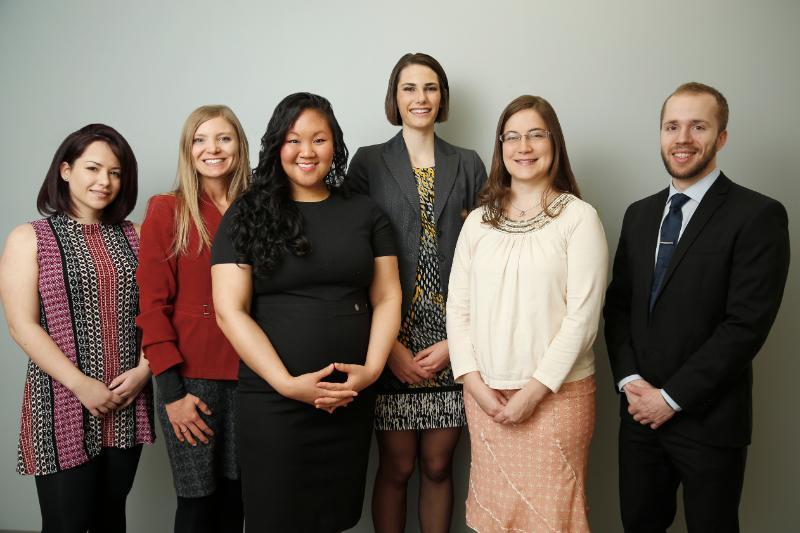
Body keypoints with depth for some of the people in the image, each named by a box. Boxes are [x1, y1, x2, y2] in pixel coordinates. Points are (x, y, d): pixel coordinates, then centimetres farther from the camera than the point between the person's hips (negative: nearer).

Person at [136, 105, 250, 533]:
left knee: (236, 494, 13)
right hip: (191, 380, -3)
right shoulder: (166, 210, -2)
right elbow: (152, 305, -5)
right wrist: (172, 391, -10)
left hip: (249, 375, 3)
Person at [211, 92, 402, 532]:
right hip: (271, 401, -2)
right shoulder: (247, 215, 0)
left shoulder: (365, 214, 8)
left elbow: (387, 298, 6)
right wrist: (288, 382, -14)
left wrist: (372, 369, -9)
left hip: (352, 400, 3)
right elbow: (229, 310, -6)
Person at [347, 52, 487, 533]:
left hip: (451, 345, 2)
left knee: (439, 466, 11)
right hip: (392, 344, -1)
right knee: (397, 468, 8)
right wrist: (390, 346, -8)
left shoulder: (469, 165, 9)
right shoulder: (369, 162, 3)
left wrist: (456, 341, -5)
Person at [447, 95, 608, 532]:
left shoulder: (579, 217, -5)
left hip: (556, 393, -3)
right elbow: (457, 305, 6)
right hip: (484, 394, 4)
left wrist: (534, 390, -12)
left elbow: (582, 315, -10)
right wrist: (474, 382, -4)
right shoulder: (478, 220, 7)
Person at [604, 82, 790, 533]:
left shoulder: (758, 216, -10)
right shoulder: (640, 214, 9)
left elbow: (747, 323, -16)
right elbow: (618, 305, 8)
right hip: (640, 412, 5)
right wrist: (630, 381, -6)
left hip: (709, 420, -4)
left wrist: (671, 396, -15)